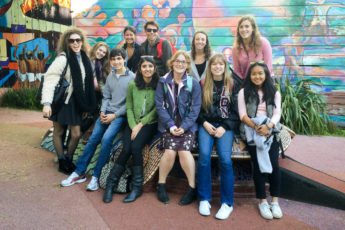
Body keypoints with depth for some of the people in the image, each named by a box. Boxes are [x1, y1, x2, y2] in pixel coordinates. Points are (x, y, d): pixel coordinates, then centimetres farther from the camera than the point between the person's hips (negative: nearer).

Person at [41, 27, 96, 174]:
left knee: (76, 134, 7)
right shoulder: (63, 58, -14)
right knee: (59, 131, 10)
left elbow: (87, 80, 16)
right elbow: (50, 79, -22)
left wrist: (87, 104, 14)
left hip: (75, 101, 6)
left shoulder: (84, 58, 6)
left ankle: (69, 161, 27)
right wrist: (46, 102, -31)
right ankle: (62, 162, 25)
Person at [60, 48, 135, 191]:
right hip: (106, 113, 5)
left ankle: (96, 176, -13)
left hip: (120, 114, -5)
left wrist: (115, 115, -11)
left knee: (106, 138, -25)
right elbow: (106, 97, 15)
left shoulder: (131, 77, -4)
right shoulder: (110, 77, 14)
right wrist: (102, 112, -2)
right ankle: (79, 172, 6)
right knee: (93, 139, -5)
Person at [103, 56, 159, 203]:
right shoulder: (132, 85, 5)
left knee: (135, 146, -25)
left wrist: (141, 125, -10)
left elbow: (156, 110, -5)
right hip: (133, 123, 2)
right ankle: (111, 184, -5)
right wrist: (133, 126, -7)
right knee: (126, 148, -20)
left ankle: (137, 187, -11)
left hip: (150, 123, -2)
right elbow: (129, 108, 6)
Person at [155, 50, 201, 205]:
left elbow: (195, 108, -1)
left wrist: (184, 126, -12)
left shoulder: (193, 83, 2)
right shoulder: (163, 82, 4)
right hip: (168, 124, 0)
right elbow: (159, 105, -1)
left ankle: (192, 188, -2)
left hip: (187, 124, 0)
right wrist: (171, 125, -12)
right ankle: (161, 185, 4)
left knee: (184, 151, -21)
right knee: (170, 151, -20)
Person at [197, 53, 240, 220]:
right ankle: (204, 199, -10)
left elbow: (236, 111, 5)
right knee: (204, 155, -24)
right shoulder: (203, 84, 11)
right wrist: (204, 123, -5)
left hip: (226, 126, 0)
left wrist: (225, 127, -8)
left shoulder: (232, 85, 9)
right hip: (206, 124, 1)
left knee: (225, 158, -22)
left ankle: (227, 202, -9)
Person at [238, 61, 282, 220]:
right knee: (258, 163, -16)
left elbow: (277, 113, 7)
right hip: (251, 130, -1)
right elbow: (243, 115, 1)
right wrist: (256, 127, -15)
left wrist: (268, 126, -14)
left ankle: (275, 201, -3)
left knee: (274, 163, -16)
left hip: (270, 130, 2)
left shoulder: (274, 93, 16)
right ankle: (262, 202, -4)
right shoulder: (244, 92, 10)